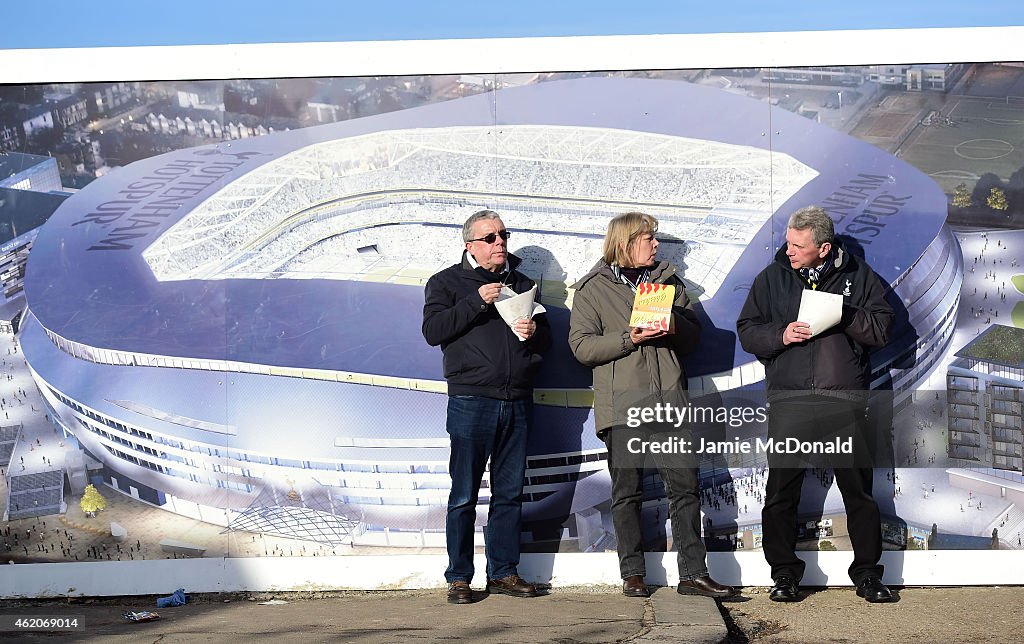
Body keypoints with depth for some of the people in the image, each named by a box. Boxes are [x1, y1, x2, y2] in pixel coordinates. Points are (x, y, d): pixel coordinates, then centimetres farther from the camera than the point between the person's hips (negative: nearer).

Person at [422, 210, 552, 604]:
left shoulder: (522, 284, 19)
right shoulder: (447, 282, 6)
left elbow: (546, 341, 21)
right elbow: (433, 330, -9)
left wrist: (534, 331, -2)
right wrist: (476, 302, -15)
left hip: (517, 401, 4)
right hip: (470, 400, -4)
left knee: (510, 492, 7)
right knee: (464, 495, -4)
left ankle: (503, 572, 15)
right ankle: (459, 578, 2)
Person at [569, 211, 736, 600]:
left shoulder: (667, 281, 19)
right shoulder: (593, 289, 6)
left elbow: (692, 338, 18)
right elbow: (581, 346, -3)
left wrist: (674, 323, -4)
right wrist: (629, 338, -15)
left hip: (668, 400, 3)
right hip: (622, 403, -3)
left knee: (684, 486, -3)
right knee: (627, 491, 1)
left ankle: (693, 574, 0)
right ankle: (632, 575, 9)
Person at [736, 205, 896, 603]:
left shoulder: (858, 276, 8)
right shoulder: (772, 278, 10)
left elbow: (882, 328, 4)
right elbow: (747, 332, 8)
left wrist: (845, 316, -11)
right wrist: (782, 335, -10)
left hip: (846, 402, 0)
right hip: (789, 402, 1)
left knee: (859, 490, 3)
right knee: (781, 491, 0)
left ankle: (868, 574, 14)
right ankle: (784, 574, 11)